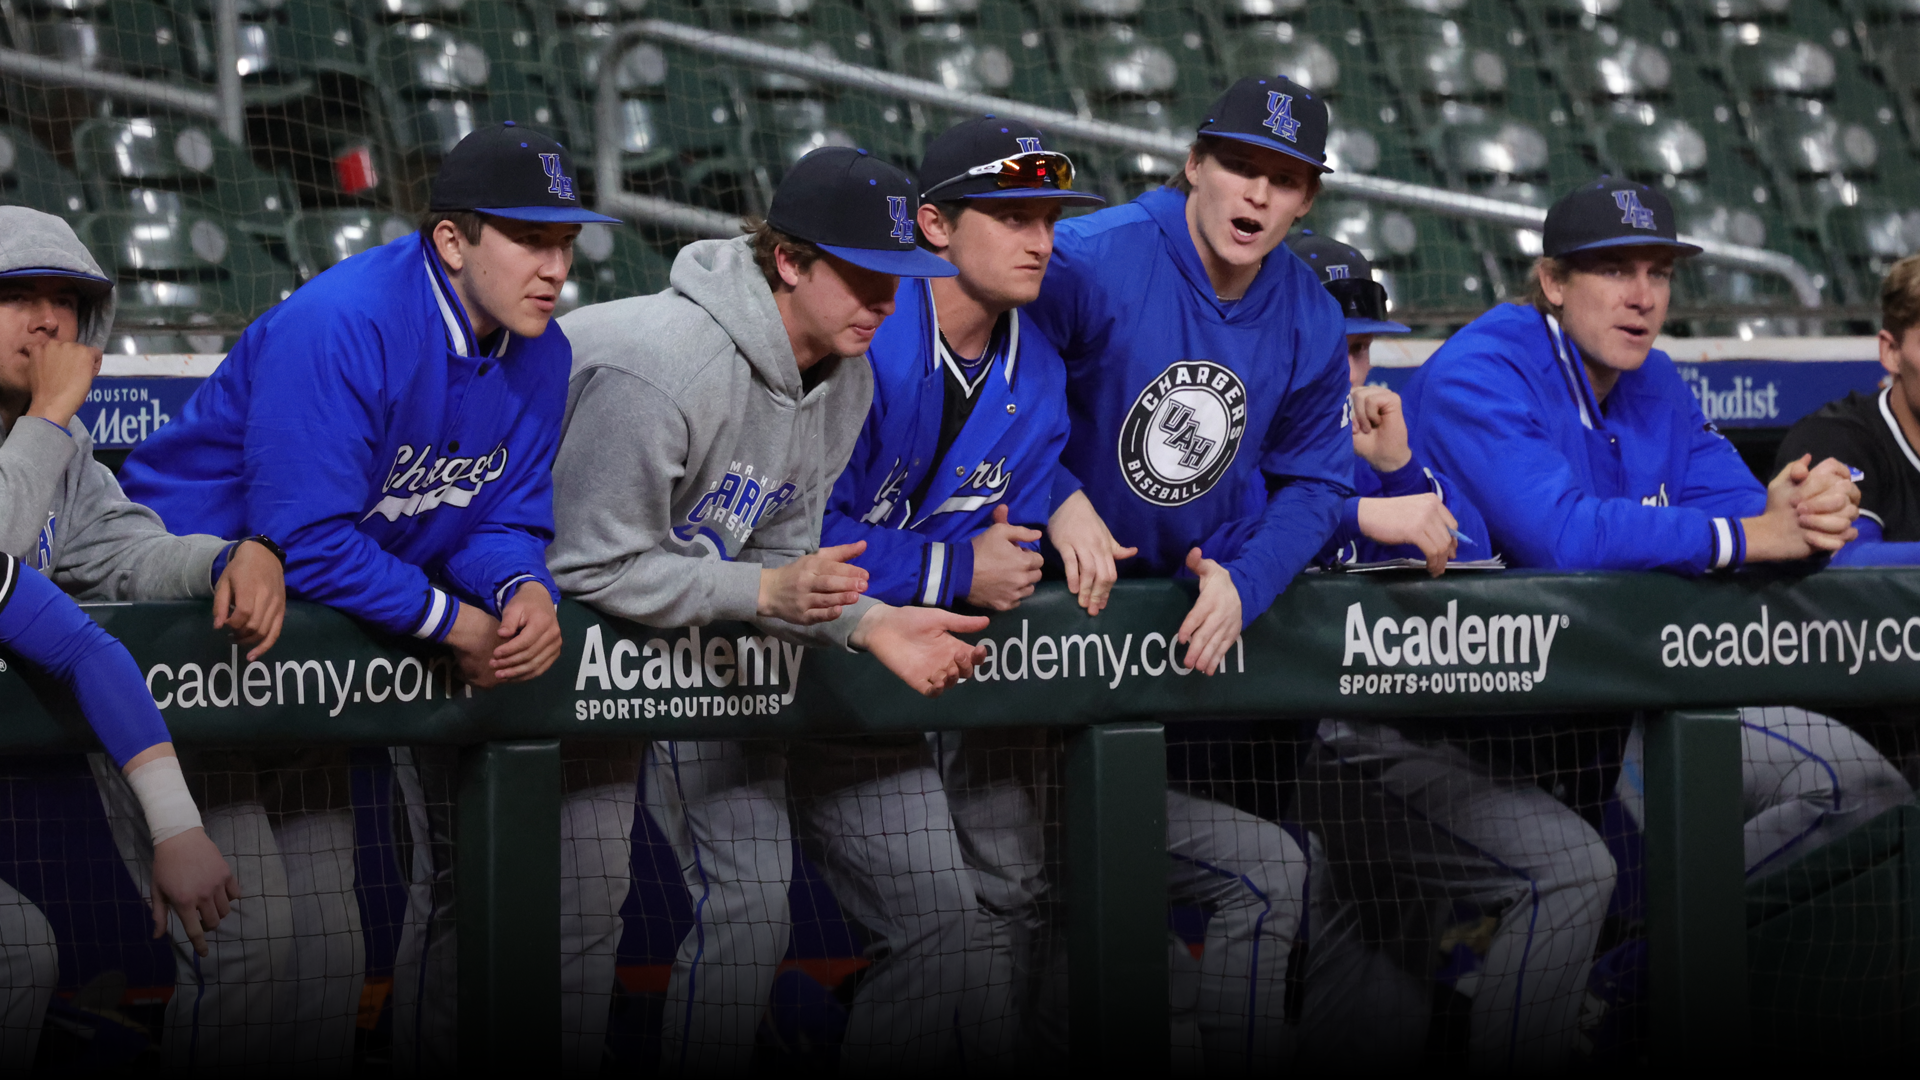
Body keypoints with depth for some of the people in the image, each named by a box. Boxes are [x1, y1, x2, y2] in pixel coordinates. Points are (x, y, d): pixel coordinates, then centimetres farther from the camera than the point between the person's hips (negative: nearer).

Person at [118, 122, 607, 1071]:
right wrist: (460, 625, -24)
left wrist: (523, 590, -22)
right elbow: (306, 545, -31)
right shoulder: (339, 327, -29)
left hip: (380, 593, 8)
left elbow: (506, 521, 2)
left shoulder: (539, 353, -3)